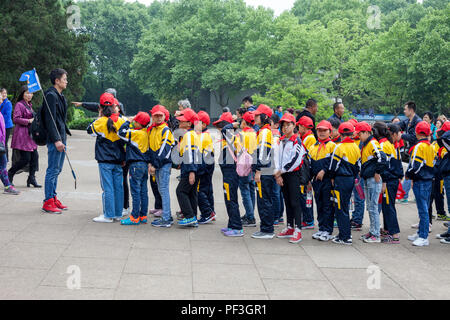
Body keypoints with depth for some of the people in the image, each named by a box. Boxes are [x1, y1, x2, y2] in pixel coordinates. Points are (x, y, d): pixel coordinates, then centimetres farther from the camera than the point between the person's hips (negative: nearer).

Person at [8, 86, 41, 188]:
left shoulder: (29, 105, 17)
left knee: (34, 156, 3)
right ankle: (9, 174, 10)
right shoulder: (19, 105, -10)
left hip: (30, 134, 9)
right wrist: (29, 121, -21)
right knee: (25, 159, -9)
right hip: (22, 134, -9)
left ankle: (32, 178, 9)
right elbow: (16, 119, -19)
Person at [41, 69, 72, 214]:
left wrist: (65, 133, 18)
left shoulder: (60, 96, 17)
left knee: (57, 170, 13)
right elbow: (50, 120, -19)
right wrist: (56, 140, -22)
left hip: (61, 138, 10)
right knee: (53, 170, -7)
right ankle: (48, 202, -3)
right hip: (54, 139, -10)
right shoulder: (51, 96, -13)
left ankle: (53, 198, 20)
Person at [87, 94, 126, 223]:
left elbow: (90, 130, 6)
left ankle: (108, 215, 0)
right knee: (118, 187, 9)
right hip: (118, 159, 4)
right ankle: (118, 214, 16)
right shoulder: (121, 121, 2)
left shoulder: (101, 122, -10)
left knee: (107, 188, -2)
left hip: (105, 160, -4)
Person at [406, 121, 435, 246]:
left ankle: (424, 237, -5)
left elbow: (415, 165, -19)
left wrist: (409, 175, -4)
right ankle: (421, 233, 22)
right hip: (429, 180, 9)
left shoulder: (419, 146, -15)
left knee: (423, 209, -7)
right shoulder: (430, 147, 11)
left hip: (420, 182, -9)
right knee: (424, 209, 14)